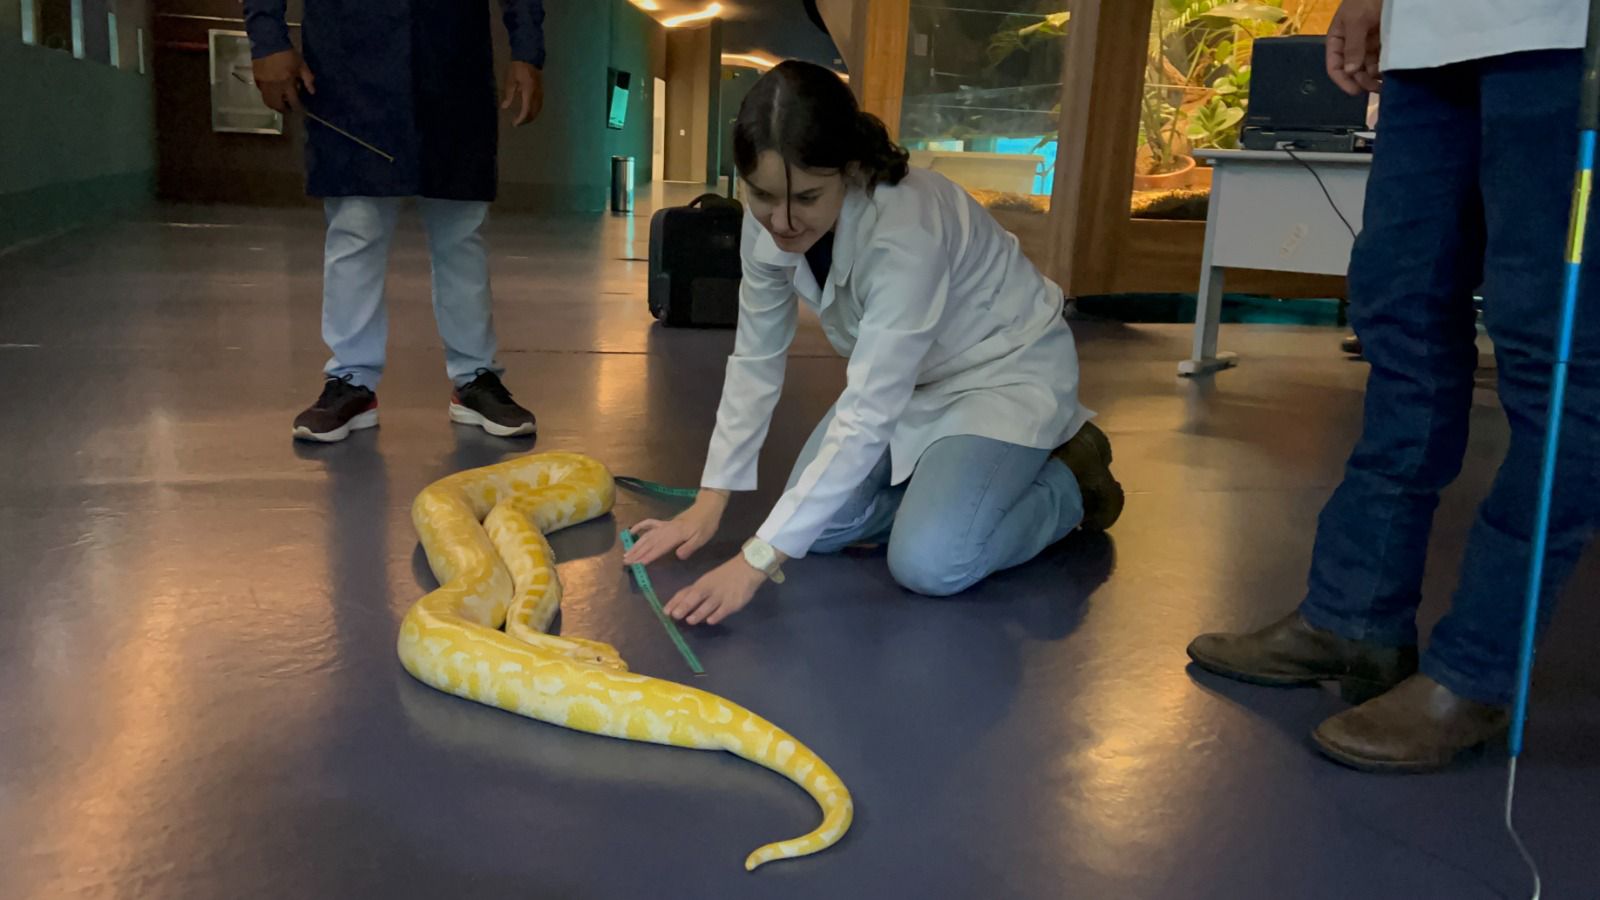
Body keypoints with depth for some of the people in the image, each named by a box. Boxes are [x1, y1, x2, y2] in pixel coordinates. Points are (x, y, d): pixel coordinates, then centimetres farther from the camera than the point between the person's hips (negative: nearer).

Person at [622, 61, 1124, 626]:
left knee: (928, 563, -22)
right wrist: (709, 503, -11)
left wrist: (757, 562, -43)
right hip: (909, 376, 6)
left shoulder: (906, 227, -38)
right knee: (818, 525, -7)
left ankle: (1070, 479, 4)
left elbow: (867, 417, -41)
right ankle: (948, 472, 17)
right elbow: (755, 359, -8)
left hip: (1005, 370, -6)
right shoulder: (770, 218, -19)